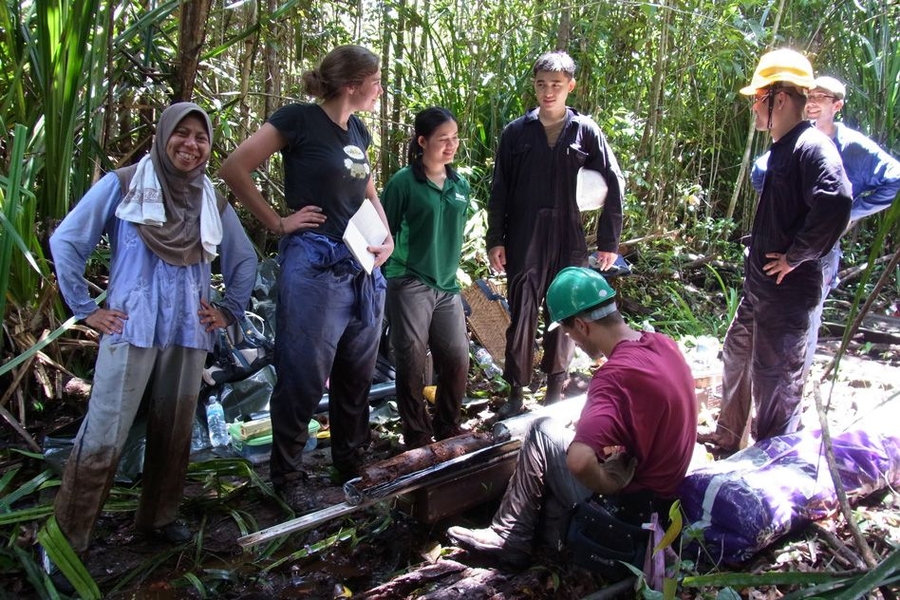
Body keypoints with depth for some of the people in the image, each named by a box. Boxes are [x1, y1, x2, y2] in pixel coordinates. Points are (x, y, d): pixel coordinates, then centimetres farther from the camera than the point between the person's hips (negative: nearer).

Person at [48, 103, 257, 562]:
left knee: (175, 431, 10)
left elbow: (244, 260, 22)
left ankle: (159, 517, 28)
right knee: (104, 436, -6)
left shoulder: (213, 200, 9)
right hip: (131, 329, -4)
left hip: (189, 334, 4)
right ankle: (66, 536, 7)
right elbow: (65, 242, 0)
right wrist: (85, 309, -1)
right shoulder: (123, 184, -2)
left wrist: (229, 310, 13)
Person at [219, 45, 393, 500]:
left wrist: (387, 238, 9)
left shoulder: (358, 130, 13)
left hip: (363, 268, 8)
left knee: (357, 376, 16)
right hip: (315, 265, -7)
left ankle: (352, 468, 32)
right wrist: (277, 223, -8)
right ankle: (286, 478, 19)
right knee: (304, 378, 1)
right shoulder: (299, 119, -8)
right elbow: (234, 169, -10)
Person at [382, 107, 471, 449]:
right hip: (409, 284, -5)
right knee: (412, 364, 1)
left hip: (447, 286, 5)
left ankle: (448, 430, 25)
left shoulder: (460, 184, 10)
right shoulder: (404, 182, -7)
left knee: (457, 360, 4)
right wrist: (383, 279, -3)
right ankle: (417, 439, 16)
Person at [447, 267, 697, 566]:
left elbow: (579, 461, -42)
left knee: (543, 431, 0)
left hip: (631, 504, -8)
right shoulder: (664, 344, -2)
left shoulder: (616, 374, -29)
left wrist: (609, 485, -22)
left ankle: (508, 538, 11)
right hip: (667, 486, 8)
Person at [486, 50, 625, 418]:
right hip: (524, 242, 0)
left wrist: (609, 241, 0)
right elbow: (499, 191, 5)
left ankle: (555, 389, 26)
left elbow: (614, 186, 2)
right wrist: (495, 240, 1)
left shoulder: (586, 132, 1)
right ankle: (516, 393, 14)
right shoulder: (516, 132, 3)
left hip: (570, 242, 0)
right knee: (522, 318, 2)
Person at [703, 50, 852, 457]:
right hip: (759, 288, 11)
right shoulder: (781, 148, 11)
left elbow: (836, 203, -36)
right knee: (736, 359, 23)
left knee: (776, 385, 2)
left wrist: (795, 257, -26)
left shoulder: (812, 146, -20)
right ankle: (727, 439, 42)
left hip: (789, 294, -11)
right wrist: (759, 252, 11)